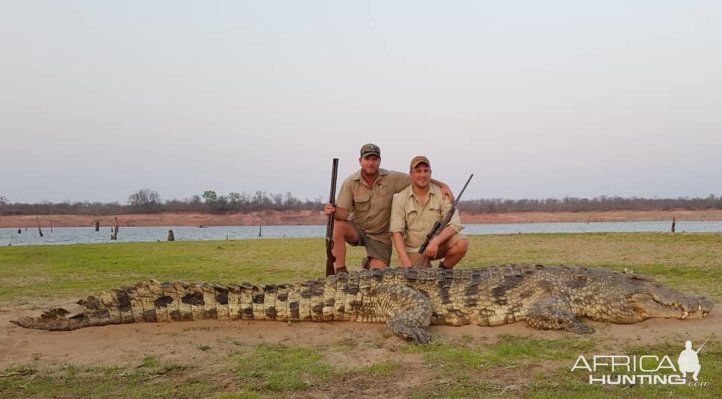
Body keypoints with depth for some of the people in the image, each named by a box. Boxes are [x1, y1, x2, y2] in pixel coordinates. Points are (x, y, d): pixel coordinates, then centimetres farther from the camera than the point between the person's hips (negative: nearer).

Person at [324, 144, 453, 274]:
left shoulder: (392, 178, -11)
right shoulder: (350, 183, -11)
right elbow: (343, 212, -16)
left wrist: (442, 185, -19)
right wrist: (334, 211, -40)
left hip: (380, 235, 1)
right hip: (357, 229, -1)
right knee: (337, 226, -33)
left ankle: (369, 263, 34)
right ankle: (341, 271, -20)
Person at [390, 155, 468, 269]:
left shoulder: (442, 194, -6)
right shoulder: (400, 199, -7)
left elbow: (454, 224, -14)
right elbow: (396, 233, -11)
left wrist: (436, 241, -31)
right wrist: (406, 262, -22)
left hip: (437, 244, 0)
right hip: (413, 250, 0)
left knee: (462, 243, -25)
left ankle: (444, 269, 2)